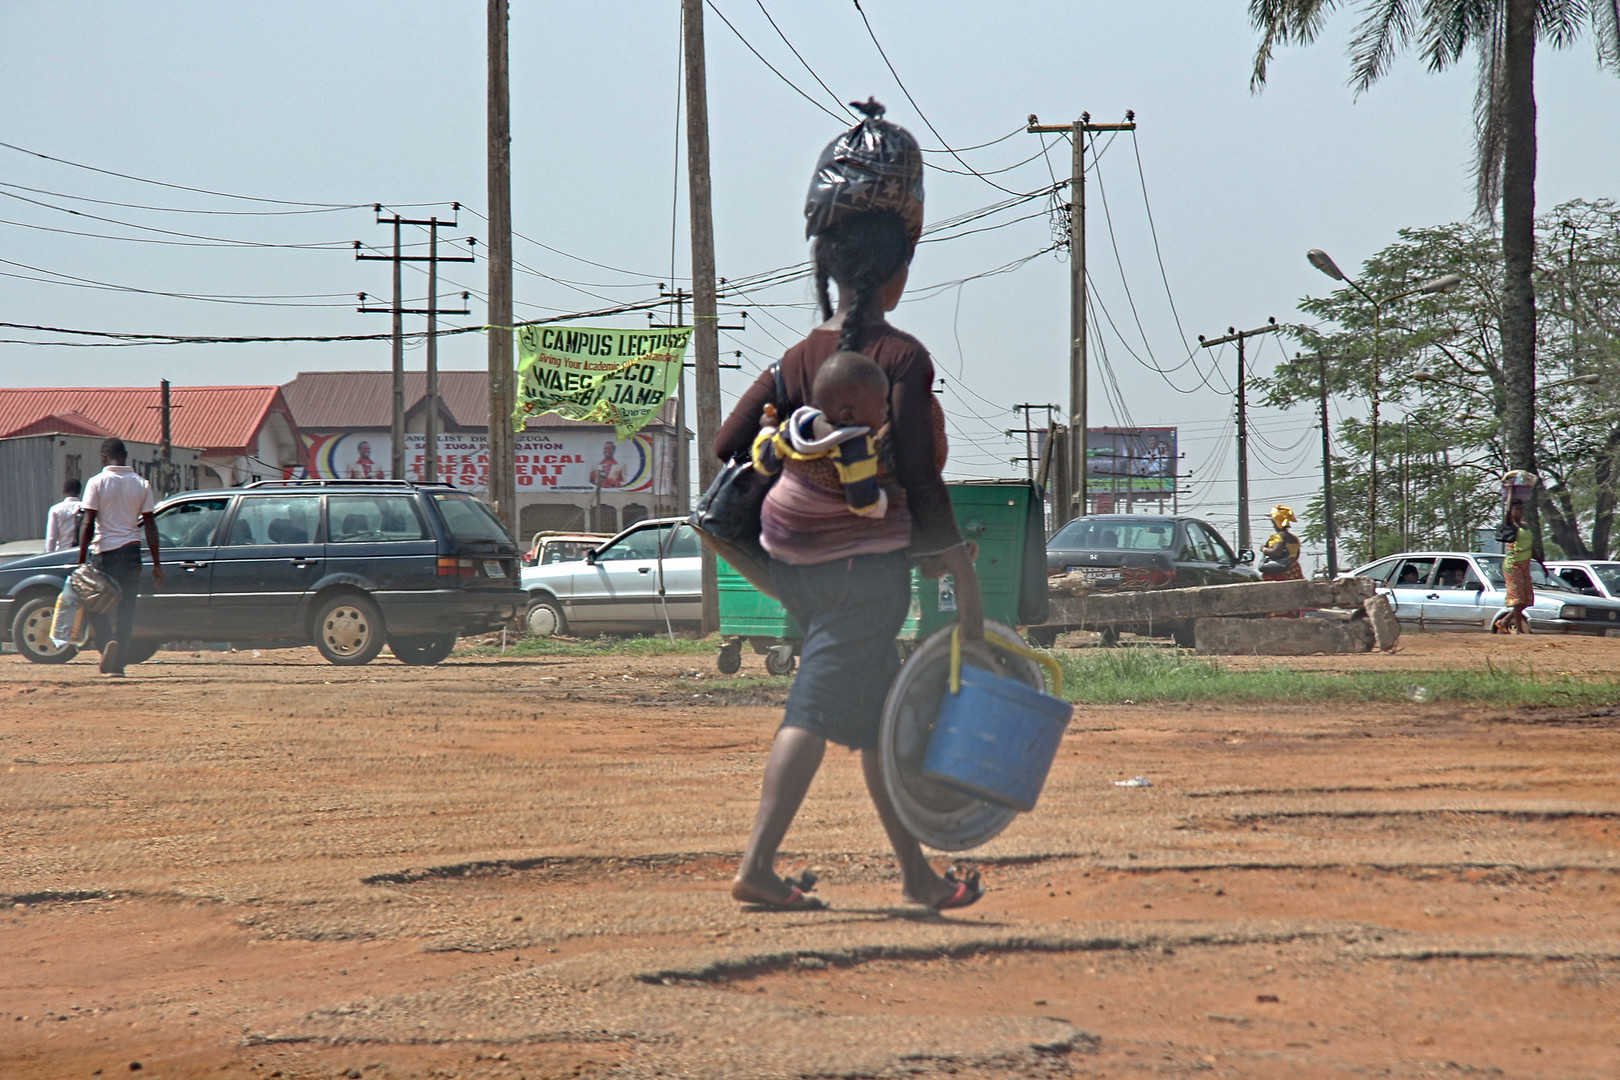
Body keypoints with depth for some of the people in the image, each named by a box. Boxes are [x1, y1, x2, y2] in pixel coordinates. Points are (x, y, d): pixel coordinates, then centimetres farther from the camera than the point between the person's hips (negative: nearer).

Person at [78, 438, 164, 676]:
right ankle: (117, 662, 6)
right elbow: (150, 525, 5)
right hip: (131, 549, 3)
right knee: (126, 609, 8)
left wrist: (82, 560, -6)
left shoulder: (97, 482, -4)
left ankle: (108, 641, -20)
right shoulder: (141, 484, 6)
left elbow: (88, 524, -9)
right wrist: (157, 563, 9)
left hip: (104, 551, -3)